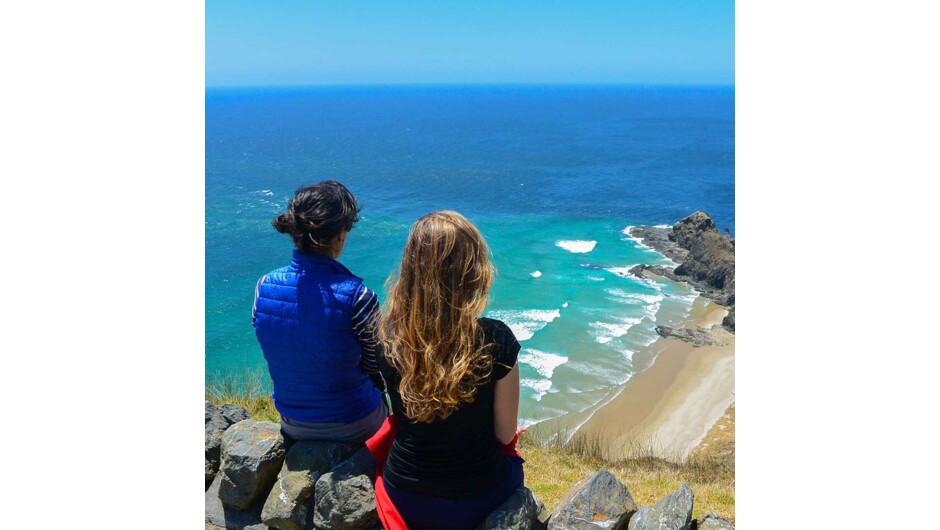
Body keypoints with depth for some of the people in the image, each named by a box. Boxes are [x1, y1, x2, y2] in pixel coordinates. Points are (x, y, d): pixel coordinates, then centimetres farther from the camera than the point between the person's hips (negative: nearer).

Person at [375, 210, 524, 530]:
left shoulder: (388, 335, -17)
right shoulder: (495, 340, -25)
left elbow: (404, 416, 0)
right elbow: (505, 435, -11)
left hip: (404, 498, 2)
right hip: (472, 503, -2)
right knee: (511, 465, 32)